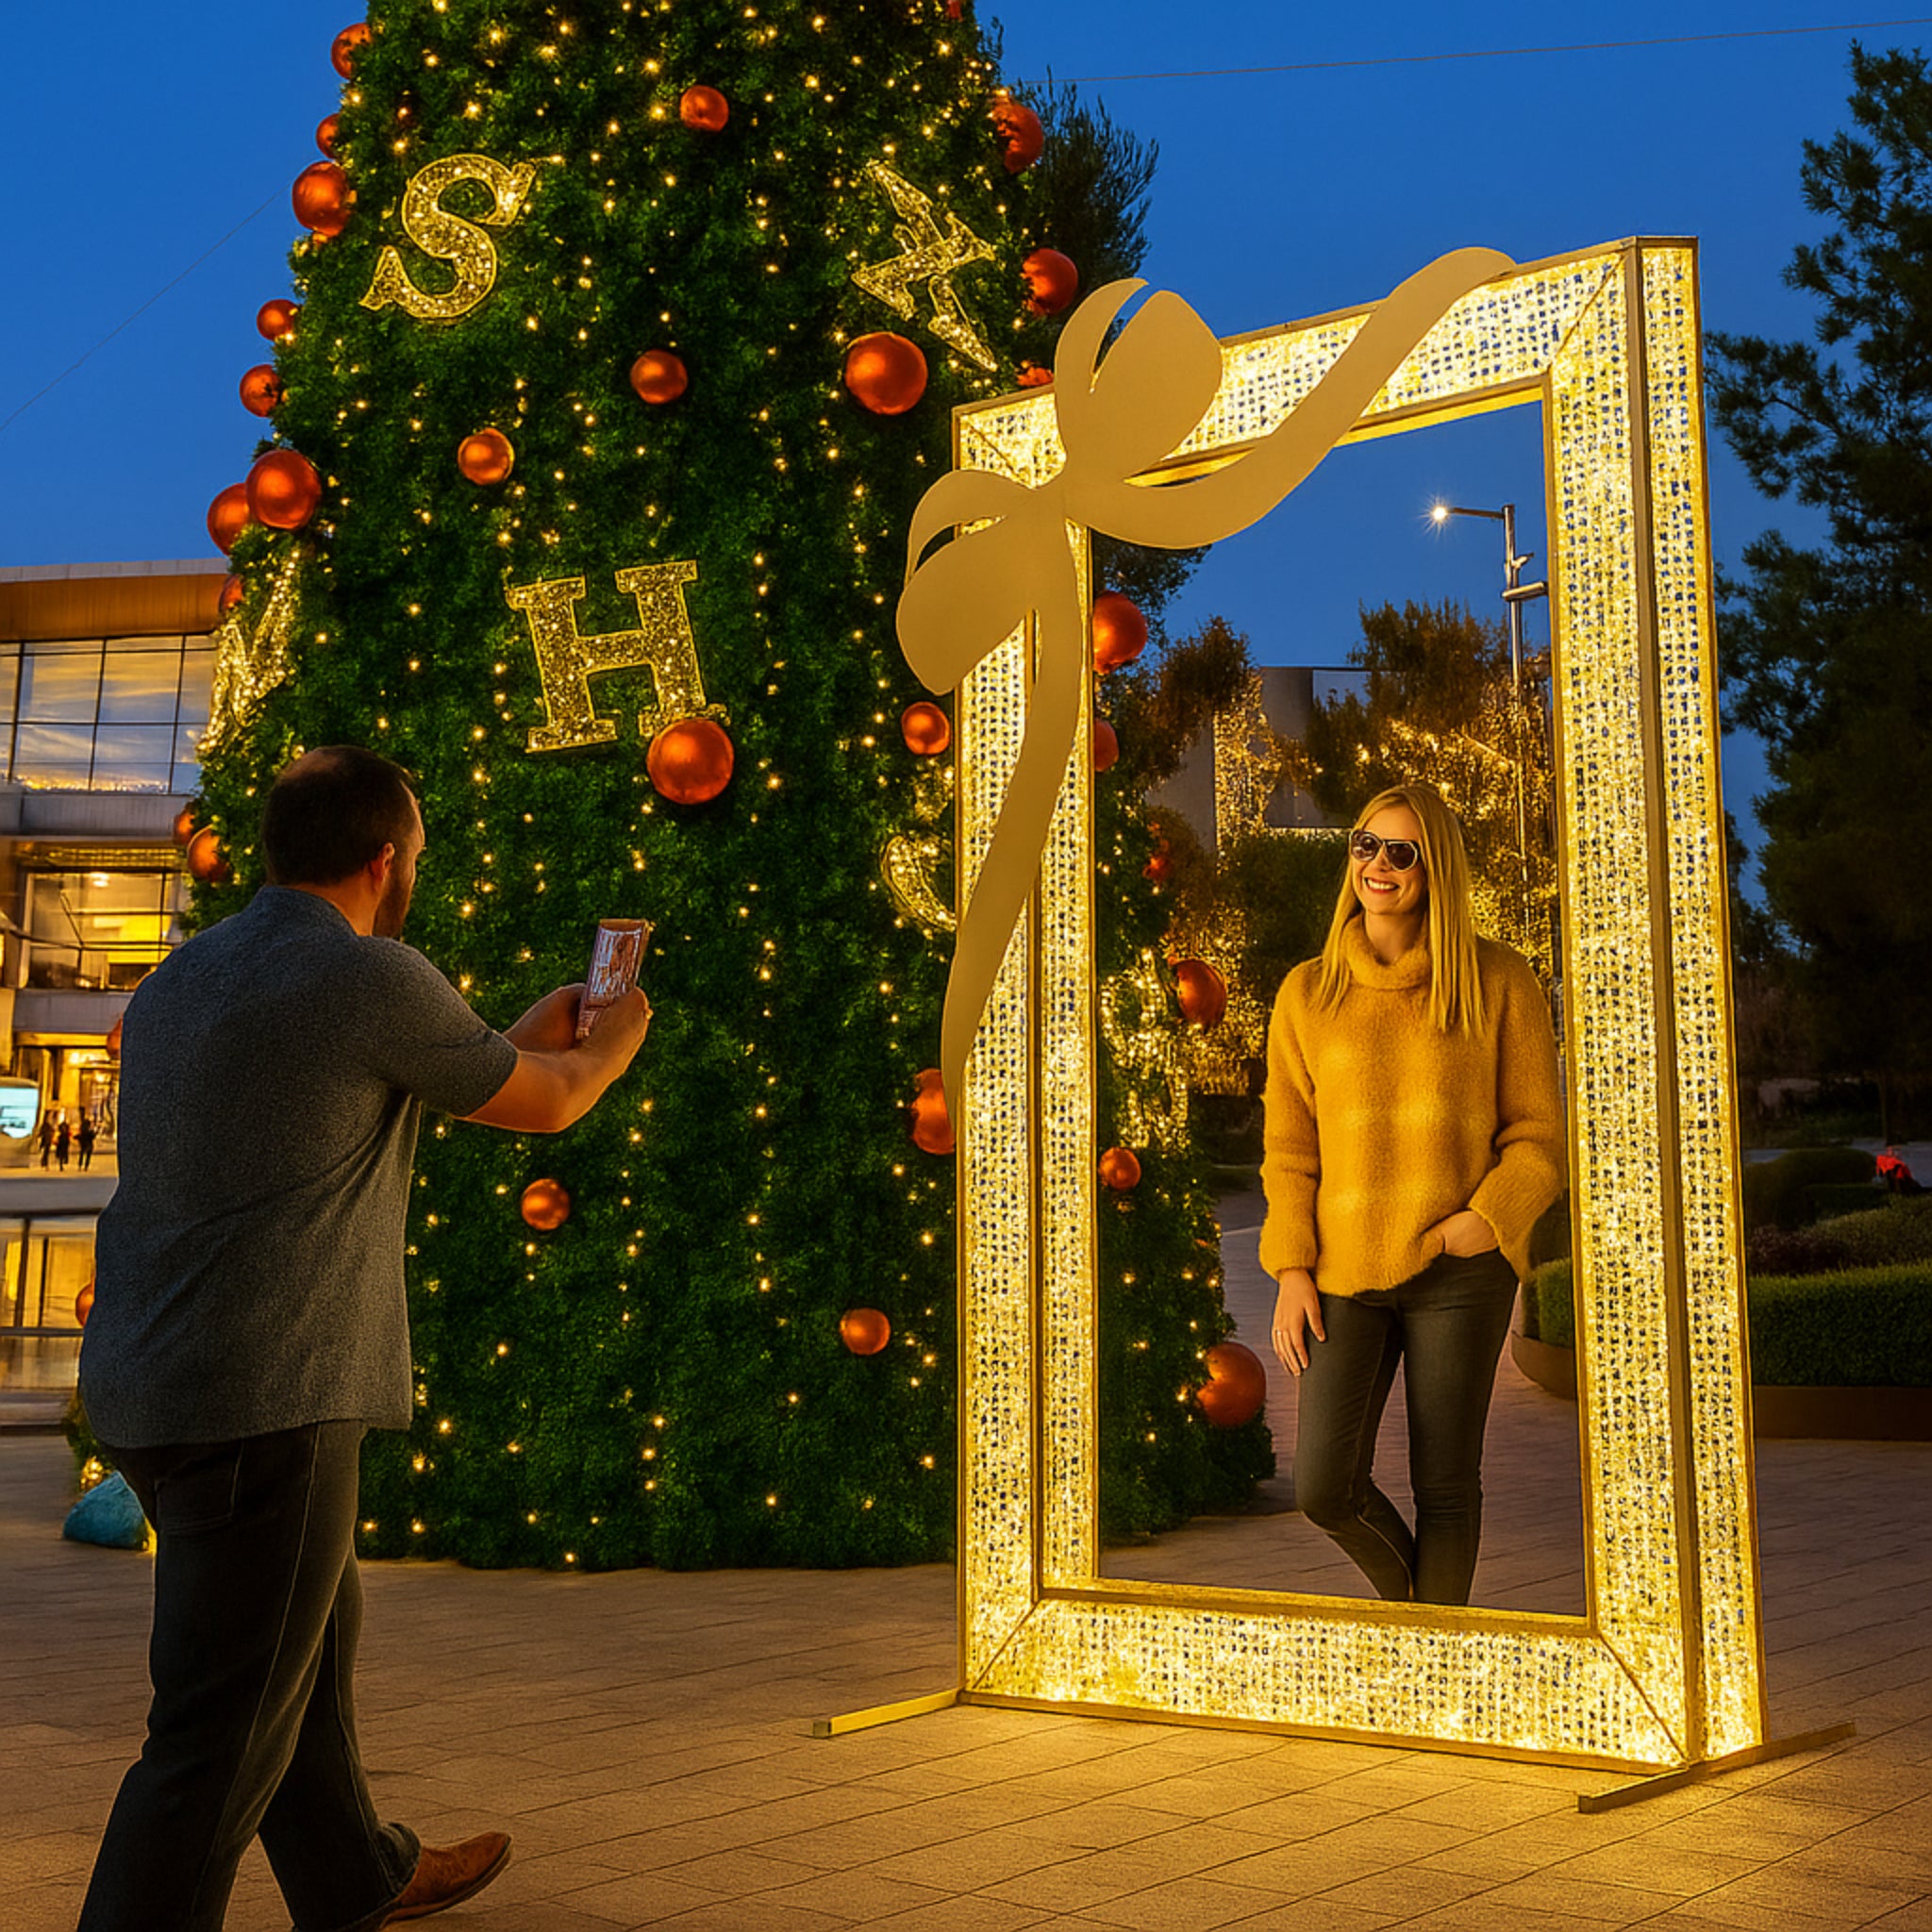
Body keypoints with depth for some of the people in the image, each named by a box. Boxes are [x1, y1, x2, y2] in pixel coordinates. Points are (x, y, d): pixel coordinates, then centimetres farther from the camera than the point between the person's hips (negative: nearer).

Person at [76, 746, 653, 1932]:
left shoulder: (181, 980, 13)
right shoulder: (371, 977, -12)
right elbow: (542, 1105, 1)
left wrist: (524, 1039, 32)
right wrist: (616, 1042, 23)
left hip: (149, 1389, 10)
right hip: (262, 1401, -10)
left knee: (314, 1626, 25)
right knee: (225, 1733, -1)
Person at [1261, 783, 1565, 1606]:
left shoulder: (1499, 983, 0)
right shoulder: (1308, 992, 6)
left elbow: (1539, 1133, 2)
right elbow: (1289, 1146, 7)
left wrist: (1489, 1217, -14)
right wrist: (1292, 1269, -2)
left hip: (1459, 1269, -2)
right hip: (1343, 1273, 2)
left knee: (1445, 1486, 4)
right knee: (1323, 1488, -4)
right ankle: (1396, 1581, 30)